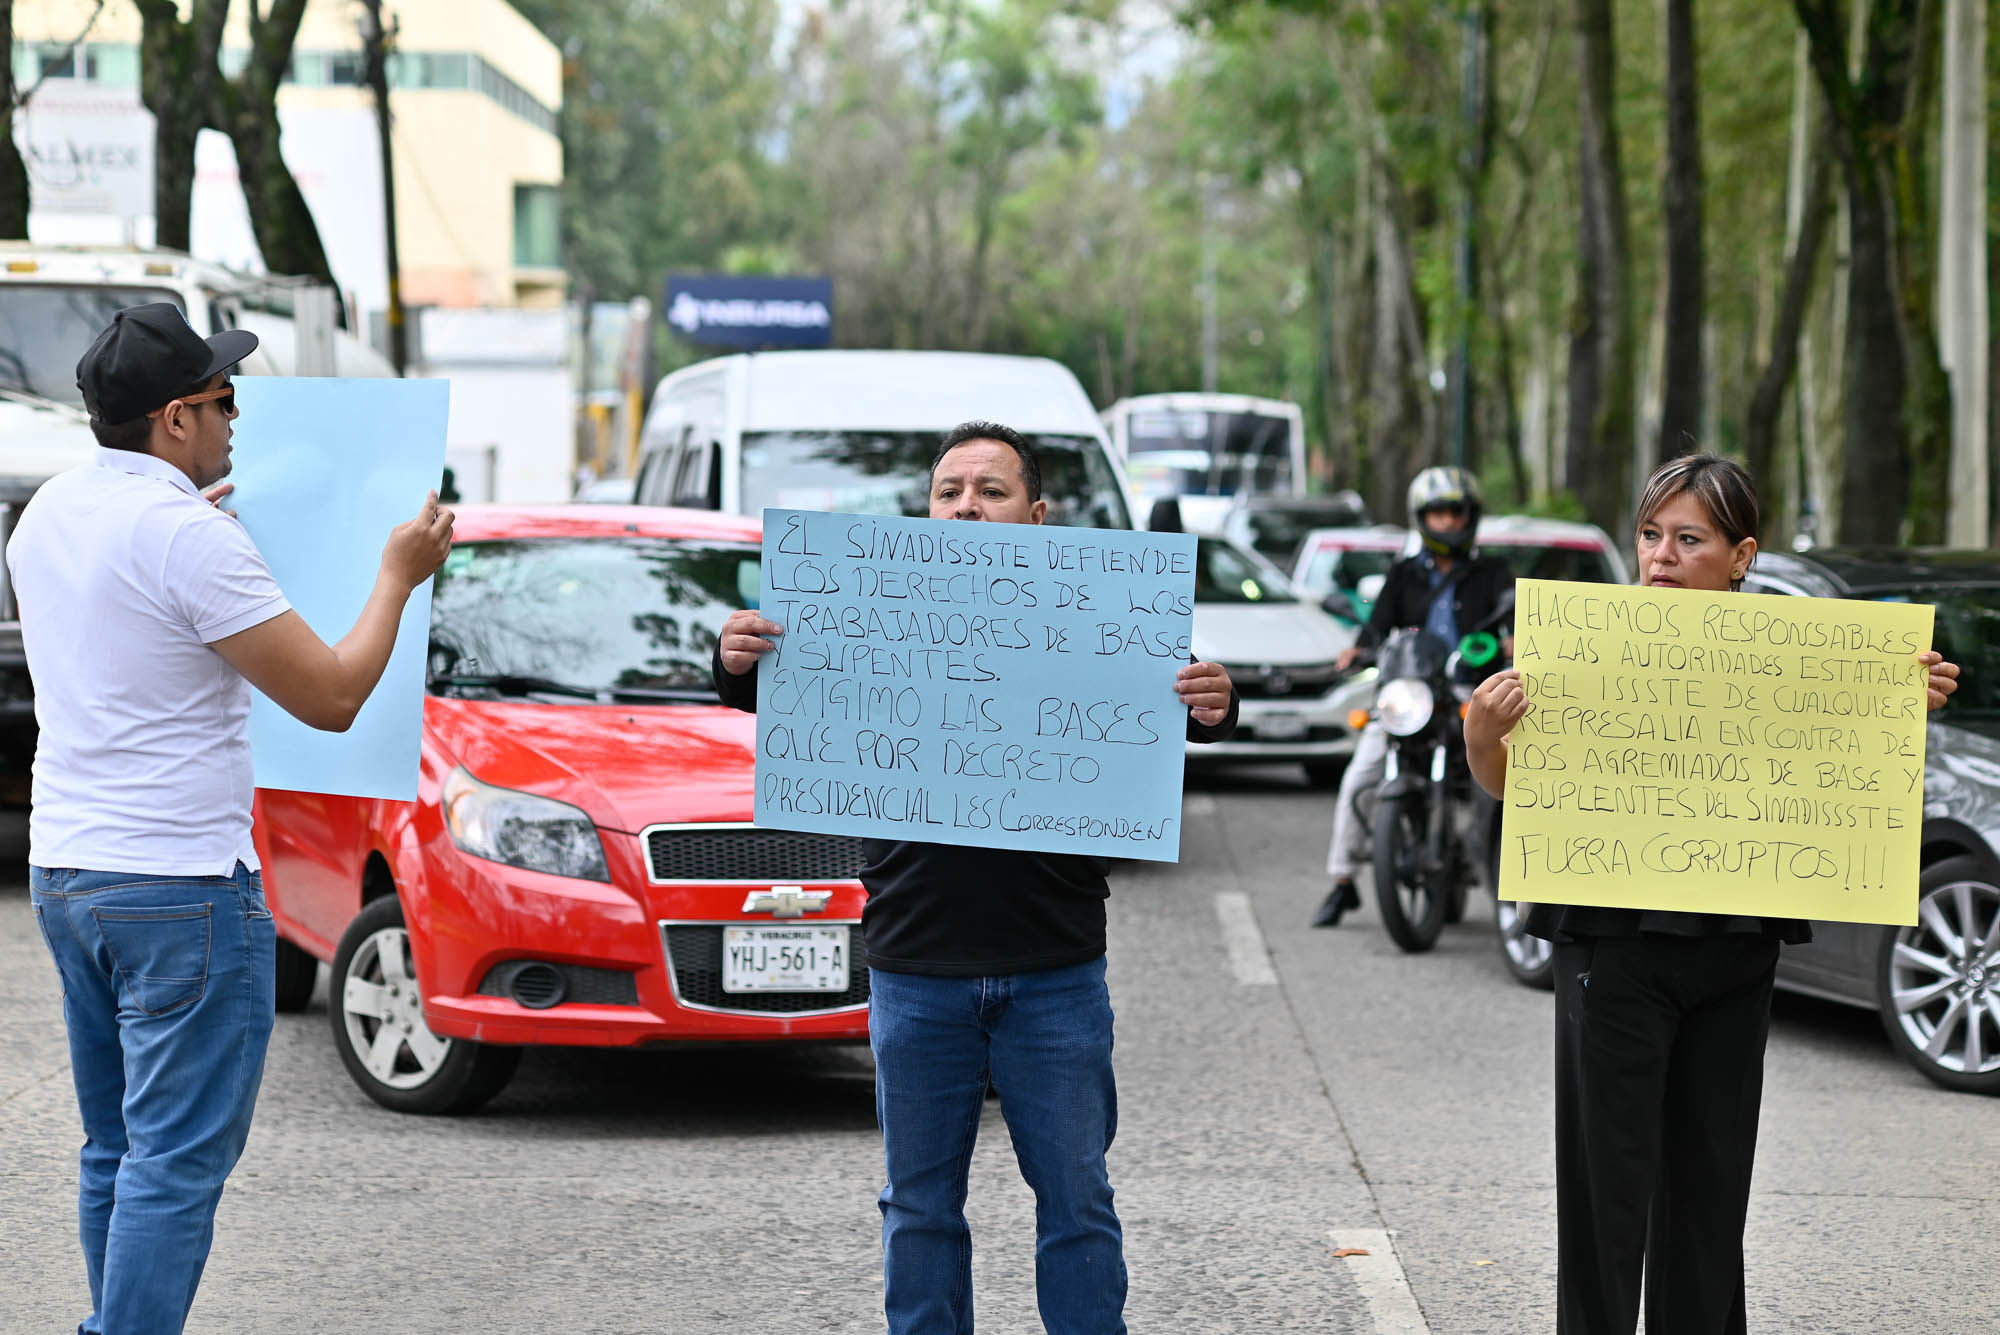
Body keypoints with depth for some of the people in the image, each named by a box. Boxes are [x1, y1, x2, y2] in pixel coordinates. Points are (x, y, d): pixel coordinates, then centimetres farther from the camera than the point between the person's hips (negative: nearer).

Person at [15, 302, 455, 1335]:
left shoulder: (50, 513, 8)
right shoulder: (191, 539, -18)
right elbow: (331, 697, -16)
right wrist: (397, 576, -2)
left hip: (64, 870, 9)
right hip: (182, 887, -9)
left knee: (115, 1149, 17)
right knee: (176, 1161, -5)